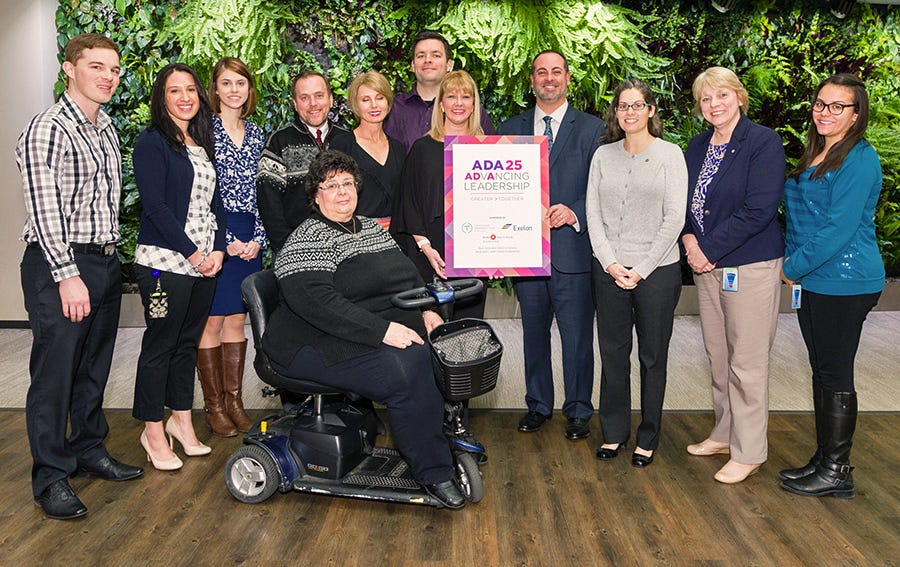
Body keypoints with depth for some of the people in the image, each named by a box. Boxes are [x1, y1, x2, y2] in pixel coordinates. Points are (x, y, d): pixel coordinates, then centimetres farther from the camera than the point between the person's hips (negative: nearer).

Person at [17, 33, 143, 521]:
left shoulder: (106, 129, 14)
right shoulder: (47, 130, -11)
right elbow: (44, 210, -16)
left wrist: (110, 255, 13)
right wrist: (68, 275, -19)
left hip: (105, 261, 8)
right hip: (60, 265, -8)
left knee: (94, 367, 16)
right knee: (55, 369, -1)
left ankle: (89, 449, 32)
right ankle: (50, 477, 10)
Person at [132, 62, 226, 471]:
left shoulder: (203, 144, 15)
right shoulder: (152, 143, -6)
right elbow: (156, 206, -13)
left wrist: (217, 249, 1)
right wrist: (192, 253, -14)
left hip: (205, 261, 7)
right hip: (165, 261, -7)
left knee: (188, 341, 14)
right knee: (160, 345, 1)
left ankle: (181, 420, 26)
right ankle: (153, 431, 13)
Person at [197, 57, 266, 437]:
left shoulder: (256, 135, 13)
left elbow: (261, 192, 12)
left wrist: (258, 238, 0)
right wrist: (226, 240, -12)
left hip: (248, 240, 5)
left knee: (237, 319, 10)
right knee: (212, 319, 0)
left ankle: (234, 399, 18)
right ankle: (214, 405, 10)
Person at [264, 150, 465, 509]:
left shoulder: (372, 228, 18)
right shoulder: (308, 241, -9)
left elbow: (409, 277, 25)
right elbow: (316, 302, -24)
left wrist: (426, 310, 4)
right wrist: (382, 330, -28)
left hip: (393, 332, 8)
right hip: (327, 345, -8)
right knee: (410, 375, -29)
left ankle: (454, 443, -2)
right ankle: (434, 474, -15)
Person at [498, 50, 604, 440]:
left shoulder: (591, 129, 3)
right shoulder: (510, 128, 11)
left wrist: (574, 213, -18)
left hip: (572, 250, -2)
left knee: (577, 336, 5)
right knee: (534, 333, 14)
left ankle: (578, 410, 21)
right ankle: (538, 405, 29)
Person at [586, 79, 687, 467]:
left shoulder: (670, 155, -2)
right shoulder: (603, 155, 7)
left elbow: (674, 219, -7)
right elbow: (593, 213, 5)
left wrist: (641, 270, -10)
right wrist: (610, 263, -7)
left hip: (657, 270, -2)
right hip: (609, 270, 3)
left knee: (652, 357, 7)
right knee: (613, 353, 9)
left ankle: (648, 438, 22)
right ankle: (614, 432, 24)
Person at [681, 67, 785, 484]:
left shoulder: (763, 142, -9)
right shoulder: (697, 147, 11)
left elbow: (759, 210, -17)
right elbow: (682, 199, 15)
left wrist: (710, 249, -15)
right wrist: (689, 239, -4)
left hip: (750, 268, -6)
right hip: (706, 266, 7)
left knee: (747, 364, 0)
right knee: (717, 357, 14)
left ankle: (749, 452, 12)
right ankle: (725, 434, 30)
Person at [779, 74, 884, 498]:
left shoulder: (859, 159, -14)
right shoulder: (813, 156, 14)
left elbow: (839, 227, -20)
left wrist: (794, 267, -13)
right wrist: (790, 262, 7)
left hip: (844, 283, -9)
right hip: (811, 280, 9)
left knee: (835, 375, 0)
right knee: (821, 372, 14)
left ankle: (836, 471, 13)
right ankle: (823, 459, 25)